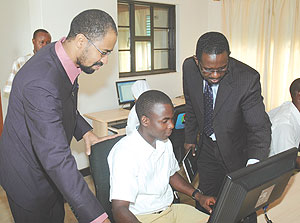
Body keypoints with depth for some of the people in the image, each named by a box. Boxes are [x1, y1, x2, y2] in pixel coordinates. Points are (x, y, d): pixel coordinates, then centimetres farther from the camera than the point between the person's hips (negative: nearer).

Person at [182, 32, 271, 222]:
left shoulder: (247, 79, -30)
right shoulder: (189, 67, -17)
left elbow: (260, 127, -28)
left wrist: (253, 164, -44)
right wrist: (190, 137, 9)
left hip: (237, 150, -3)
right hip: (207, 146, 4)